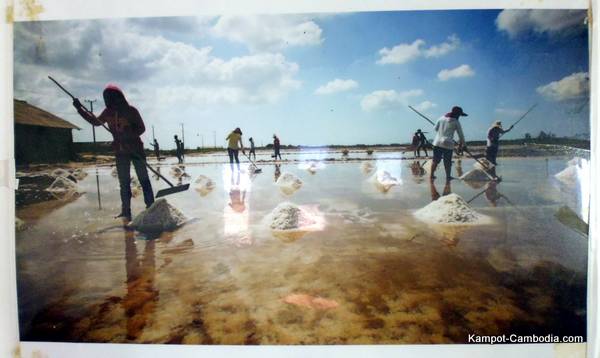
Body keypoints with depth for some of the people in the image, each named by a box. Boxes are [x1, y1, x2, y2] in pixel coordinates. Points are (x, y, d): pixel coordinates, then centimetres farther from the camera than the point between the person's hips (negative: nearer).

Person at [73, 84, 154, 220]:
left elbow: (141, 128, -9)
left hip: (136, 149, -6)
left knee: (144, 180, -2)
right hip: (120, 152, 6)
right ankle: (126, 211, 16)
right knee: (124, 183, 9)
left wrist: (129, 134, -25)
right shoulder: (108, 112, 4)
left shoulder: (131, 110, -13)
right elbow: (96, 121, 20)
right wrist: (80, 109, 15)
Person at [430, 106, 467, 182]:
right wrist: (462, 143, 21)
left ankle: (431, 175, 17)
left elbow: (435, 128, 18)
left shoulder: (441, 118, 8)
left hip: (437, 142, 3)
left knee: (435, 160, 12)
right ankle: (448, 177, 13)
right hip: (448, 144, -3)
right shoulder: (456, 122, -1)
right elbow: (461, 134, 5)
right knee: (448, 162, 7)